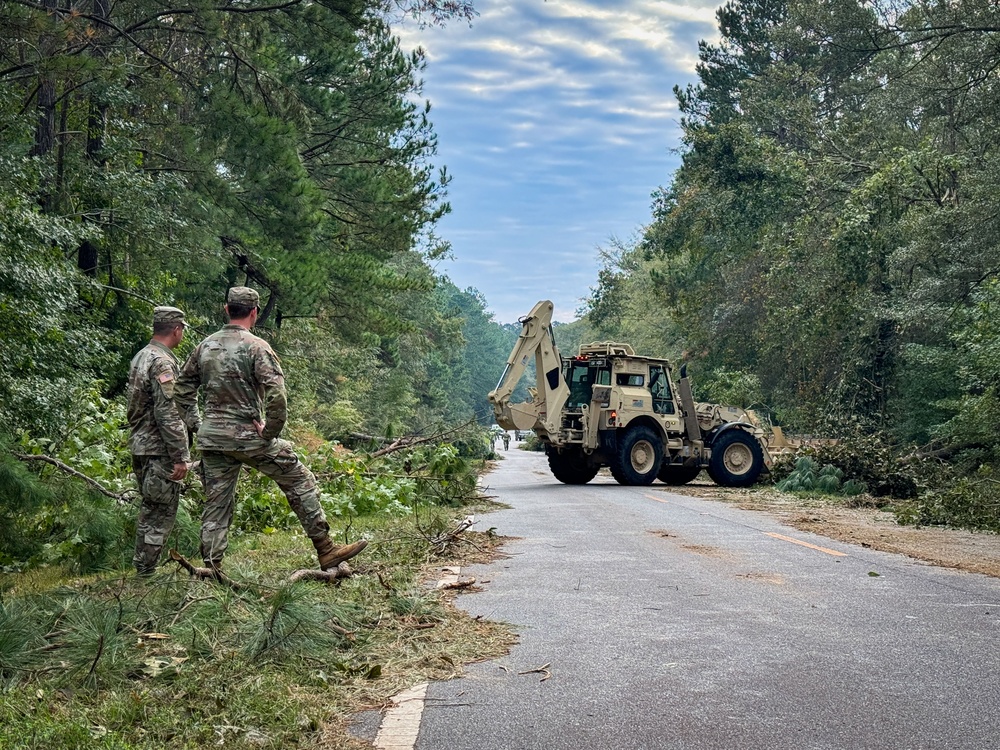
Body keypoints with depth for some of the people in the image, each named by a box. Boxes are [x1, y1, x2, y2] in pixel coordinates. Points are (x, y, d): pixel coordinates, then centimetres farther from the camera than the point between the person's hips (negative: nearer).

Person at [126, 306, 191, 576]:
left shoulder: (140, 357, 13)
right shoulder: (163, 362, -18)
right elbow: (168, 414, -23)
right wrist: (180, 457, -20)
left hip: (140, 446, 10)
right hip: (159, 451, -10)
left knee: (149, 508, 18)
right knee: (162, 513, -3)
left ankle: (141, 566, 25)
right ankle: (147, 572, 0)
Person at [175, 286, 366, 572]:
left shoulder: (205, 345, 9)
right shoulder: (256, 347, -11)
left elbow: (183, 387, 17)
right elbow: (276, 394, -21)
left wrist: (196, 424, 19)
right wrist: (271, 432, -11)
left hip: (211, 437, 6)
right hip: (247, 436, -6)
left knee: (216, 503, 12)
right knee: (299, 481, 5)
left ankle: (211, 567, 12)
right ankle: (326, 550, 7)